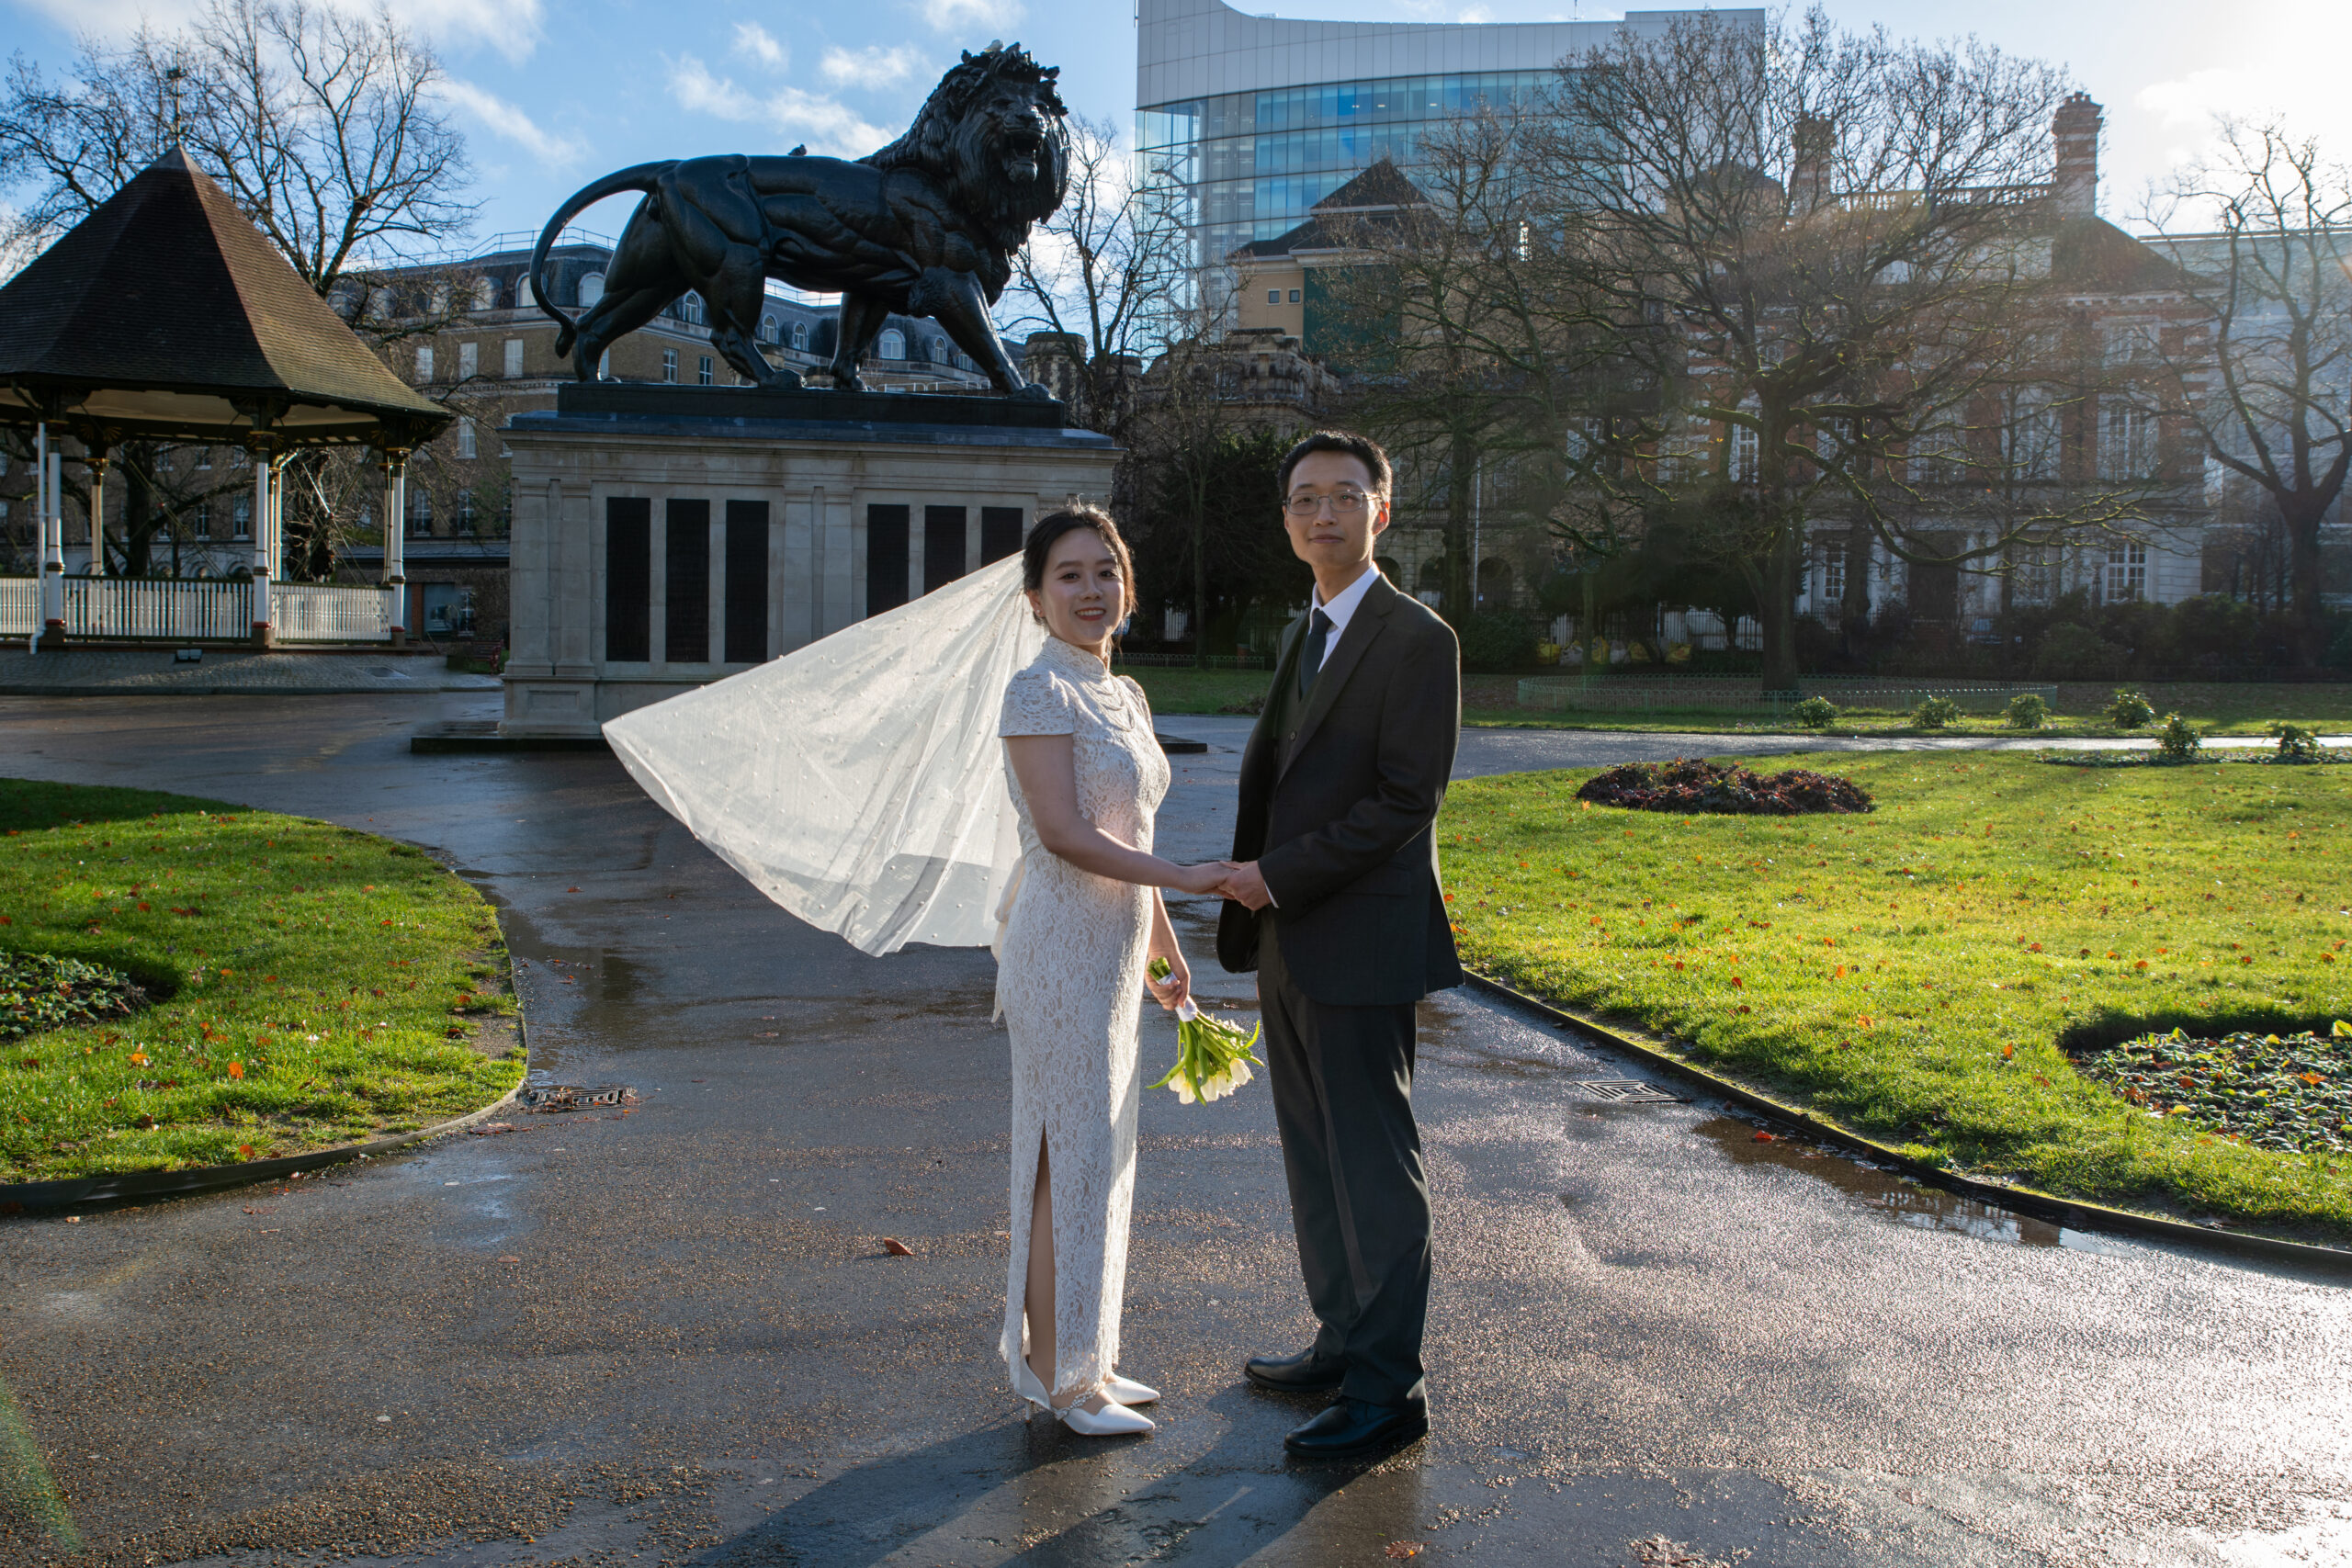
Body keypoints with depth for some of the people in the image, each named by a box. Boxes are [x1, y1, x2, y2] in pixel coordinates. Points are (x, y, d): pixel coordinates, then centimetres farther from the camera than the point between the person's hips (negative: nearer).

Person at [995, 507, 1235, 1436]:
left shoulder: (1124, 696, 14)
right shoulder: (1039, 691, -12)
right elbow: (1065, 833, -20)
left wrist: (1167, 948, 21)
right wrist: (1184, 878, -20)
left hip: (1113, 949, 9)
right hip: (1063, 948, -9)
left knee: (1099, 1154, 14)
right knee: (1069, 1157, -1)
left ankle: (1080, 1358, 26)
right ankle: (1058, 1378, 11)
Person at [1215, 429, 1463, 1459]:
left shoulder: (1416, 640, -11)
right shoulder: (1304, 635, 17)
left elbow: (1405, 800, -17)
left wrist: (1280, 874, -16)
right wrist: (1253, 886, 6)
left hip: (1360, 943, -9)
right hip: (1290, 944, 9)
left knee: (1374, 1167, 0)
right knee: (1314, 1157, 16)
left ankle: (1387, 1389, 10)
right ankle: (1342, 1343, 30)